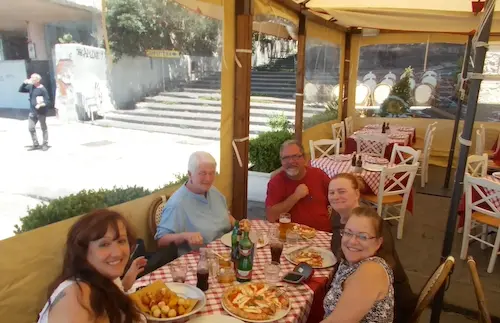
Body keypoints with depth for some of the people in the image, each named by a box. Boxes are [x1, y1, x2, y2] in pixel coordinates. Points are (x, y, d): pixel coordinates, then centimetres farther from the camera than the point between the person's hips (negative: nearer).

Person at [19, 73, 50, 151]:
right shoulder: (30, 87, 8)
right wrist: (25, 83, 2)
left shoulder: (42, 89, -12)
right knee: (31, 128, 8)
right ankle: (36, 144, 18)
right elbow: (21, 90, 18)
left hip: (41, 112, -7)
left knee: (44, 128, 6)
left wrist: (41, 105, -30)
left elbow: (47, 101, -12)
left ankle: (45, 144, 15)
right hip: (32, 112, 7)